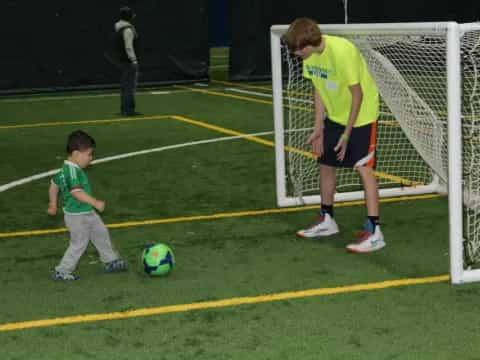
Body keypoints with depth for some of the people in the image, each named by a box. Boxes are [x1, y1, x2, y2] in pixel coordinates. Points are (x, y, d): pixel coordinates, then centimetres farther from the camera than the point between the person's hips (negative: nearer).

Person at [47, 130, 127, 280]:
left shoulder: (66, 169, 6)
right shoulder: (72, 171, -26)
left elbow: (54, 184, 16)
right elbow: (76, 192, -35)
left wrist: (53, 204, 27)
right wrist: (96, 202, -34)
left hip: (87, 213, 10)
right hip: (77, 216, -10)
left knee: (101, 233, 18)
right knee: (79, 244, 1)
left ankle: (111, 261, 32)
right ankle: (62, 271, 13)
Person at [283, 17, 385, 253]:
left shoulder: (342, 51, -30)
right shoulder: (309, 54, -7)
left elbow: (357, 94, -24)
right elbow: (318, 90, 4)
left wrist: (347, 133, -20)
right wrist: (318, 127, 3)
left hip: (361, 114, -8)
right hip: (335, 115, 8)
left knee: (364, 168, -14)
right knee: (325, 164, 12)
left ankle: (373, 232, -15)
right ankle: (326, 220, 29)